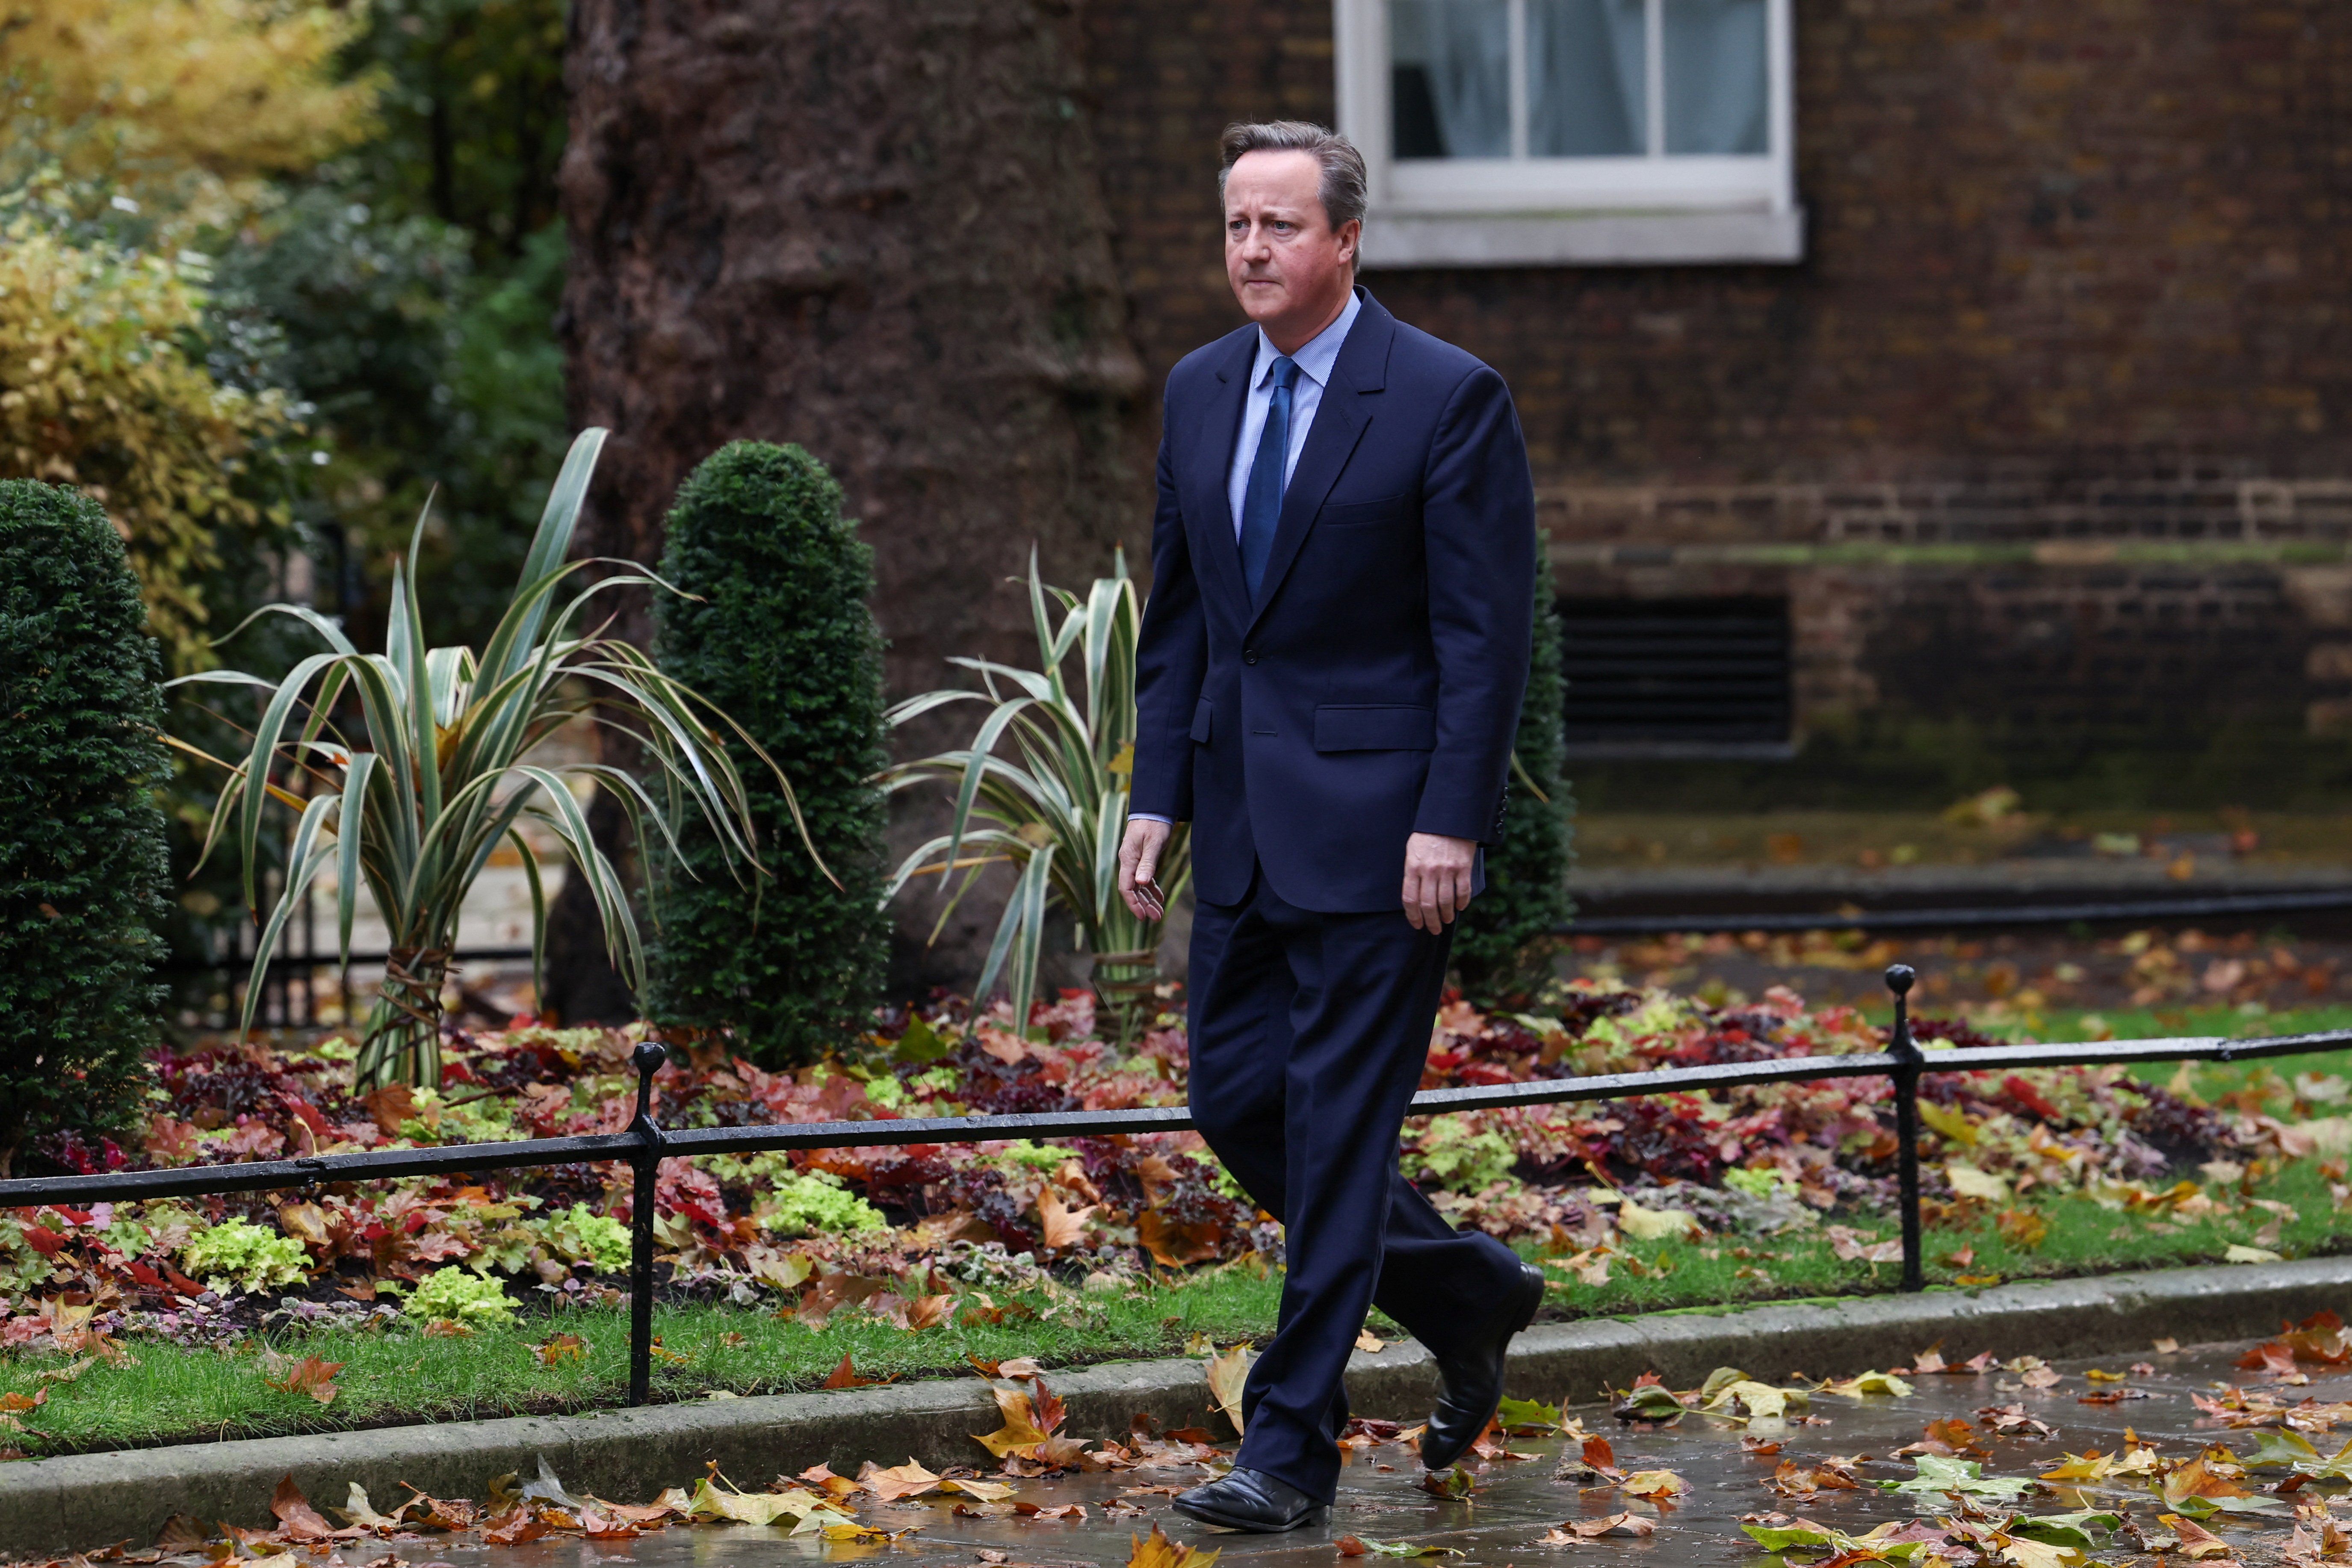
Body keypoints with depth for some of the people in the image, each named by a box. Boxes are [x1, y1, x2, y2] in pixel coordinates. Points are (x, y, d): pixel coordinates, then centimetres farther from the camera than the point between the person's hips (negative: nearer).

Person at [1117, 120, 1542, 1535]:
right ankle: (1466, 1292, 29)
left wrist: (1451, 822, -17)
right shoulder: (1202, 392, 10)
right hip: (1243, 820, 7)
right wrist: (1160, 795, 8)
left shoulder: (1450, 399, -9)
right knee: (1234, 1097, 9)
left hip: (1378, 821, -7)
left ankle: (1293, 1447, 0)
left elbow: (1488, 632, -11)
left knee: (1338, 1124, -5)